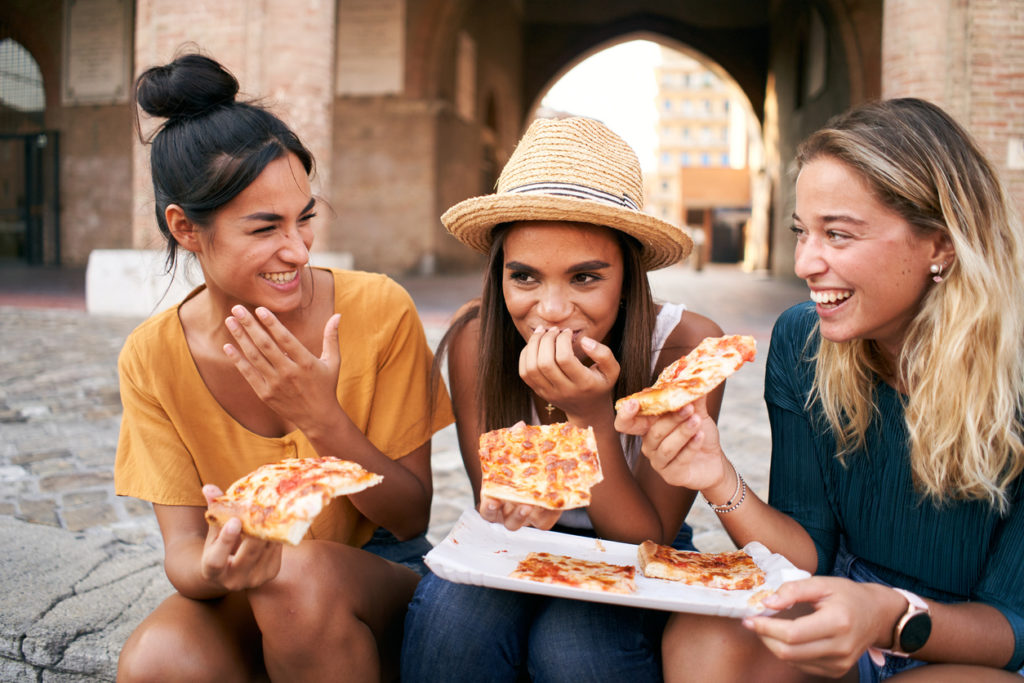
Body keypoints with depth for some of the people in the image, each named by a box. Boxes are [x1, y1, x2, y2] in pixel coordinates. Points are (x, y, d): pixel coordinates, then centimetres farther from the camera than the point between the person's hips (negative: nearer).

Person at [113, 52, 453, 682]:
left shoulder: (379, 311, -16)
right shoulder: (152, 358, -8)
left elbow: (413, 518, -10)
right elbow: (182, 544, -9)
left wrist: (322, 418, -27)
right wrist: (212, 567, -34)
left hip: (380, 581, -1)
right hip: (242, 603, 2)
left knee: (302, 575, -34)